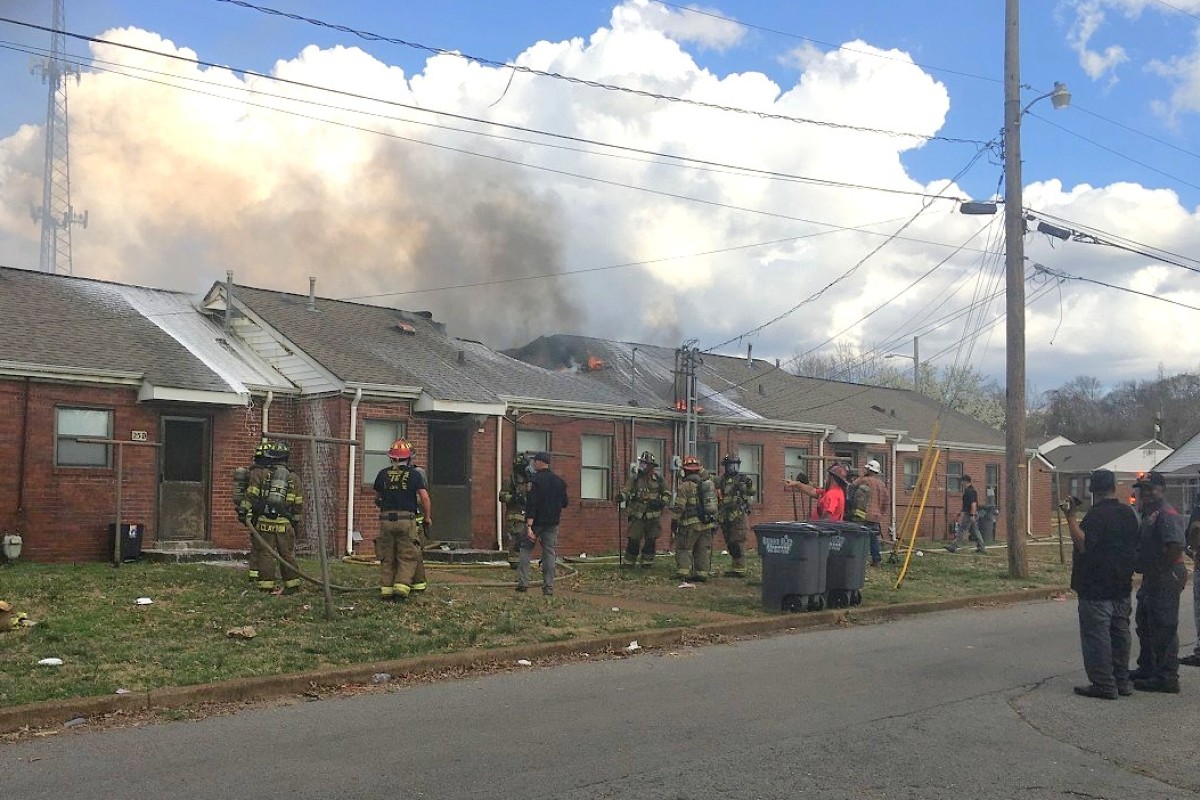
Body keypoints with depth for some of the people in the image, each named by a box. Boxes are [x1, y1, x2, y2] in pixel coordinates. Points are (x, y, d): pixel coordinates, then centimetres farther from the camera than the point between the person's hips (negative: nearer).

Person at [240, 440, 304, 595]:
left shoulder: (260, 473, 4)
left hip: (264, 521, -2)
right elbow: (299, 504, 12)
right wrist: (296, 523, 20)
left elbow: (251, 495, -3)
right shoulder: (294, 477, 11)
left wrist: (245, 511, 4)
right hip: (285, 524, 2)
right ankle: (292, 583, 14)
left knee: (265, 553, 3)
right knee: (287, 554, 9)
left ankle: (267, 584, 3)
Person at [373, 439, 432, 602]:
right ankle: (402, 586, -9)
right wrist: (428, 516, 9)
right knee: (408, 557, 4)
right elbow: (424, 497, -4)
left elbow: (377, 498, 17)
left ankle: (386, 588, 8)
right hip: (407, 520, -2)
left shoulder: (383, 474, 6)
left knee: (387, 557, 11)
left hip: (386, 520, 2)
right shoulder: (414, 474, 0)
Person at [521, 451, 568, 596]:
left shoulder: (536, 480, -12)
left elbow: (531, 504, -17)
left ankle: (523, 582, 1)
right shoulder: (559, 481, 7)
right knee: (549, 553, 6)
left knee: (526, 549, 9)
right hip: (552, 524, 4)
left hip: (536, 521, -4)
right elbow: (564, 503, 13)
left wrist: (529, 526, -21)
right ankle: (549, 587, 2)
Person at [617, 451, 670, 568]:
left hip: (653, 516, 1)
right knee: (633, 540, -1)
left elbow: (667, 494, 10)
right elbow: (626, 490, -11)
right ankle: (629, 563, 8)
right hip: (637, 516, -1)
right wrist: (621, 496, -33)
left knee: (651, 541, 7)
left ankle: (647, 562, 19)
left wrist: (662, 502, -10)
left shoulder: (659, 479, 3)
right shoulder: (634, 478, 0)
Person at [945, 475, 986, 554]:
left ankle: (954, 547, -6)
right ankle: (981, 548, 11)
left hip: (969, 515, -10)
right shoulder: (971, 490, 17)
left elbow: (973, 504, -24)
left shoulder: (970, 491, -16)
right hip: (972, 514, 10)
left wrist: (972, 515, -26)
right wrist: (961, 512, 30)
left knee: (961, 530, -7)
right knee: (975, 531, 11)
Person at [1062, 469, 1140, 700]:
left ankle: (1103, 685, -3)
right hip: (1122, 586, 8)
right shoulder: (1128, 513, 10)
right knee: (1120, 634, 15)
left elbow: (1083, 544, -27)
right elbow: (1134, 547, 20)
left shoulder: (1097, 514, -17)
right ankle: (1122, 681, 21)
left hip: (1096, 589, -8)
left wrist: (1071, 517, -25)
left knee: (1096, 636, -4)